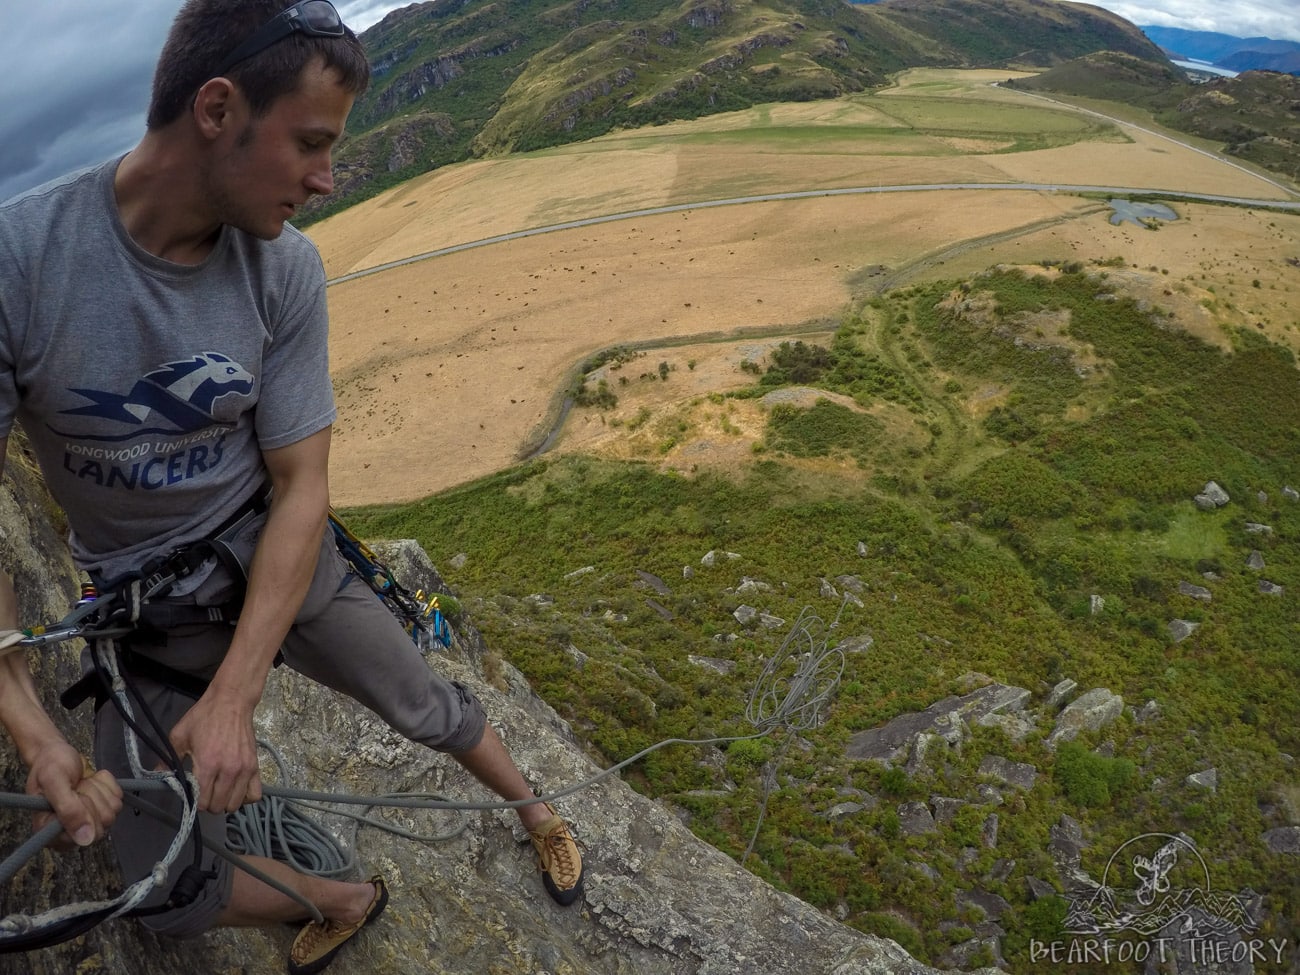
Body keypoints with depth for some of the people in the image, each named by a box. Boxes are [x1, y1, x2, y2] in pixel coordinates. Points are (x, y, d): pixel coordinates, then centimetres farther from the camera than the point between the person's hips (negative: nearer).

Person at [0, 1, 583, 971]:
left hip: (277, 560, 0)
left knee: (430, 708, 11)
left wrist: (233, 694, -24)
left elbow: (300, 487, -16)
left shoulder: (287, 269, -18)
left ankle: (537, 813, 42)